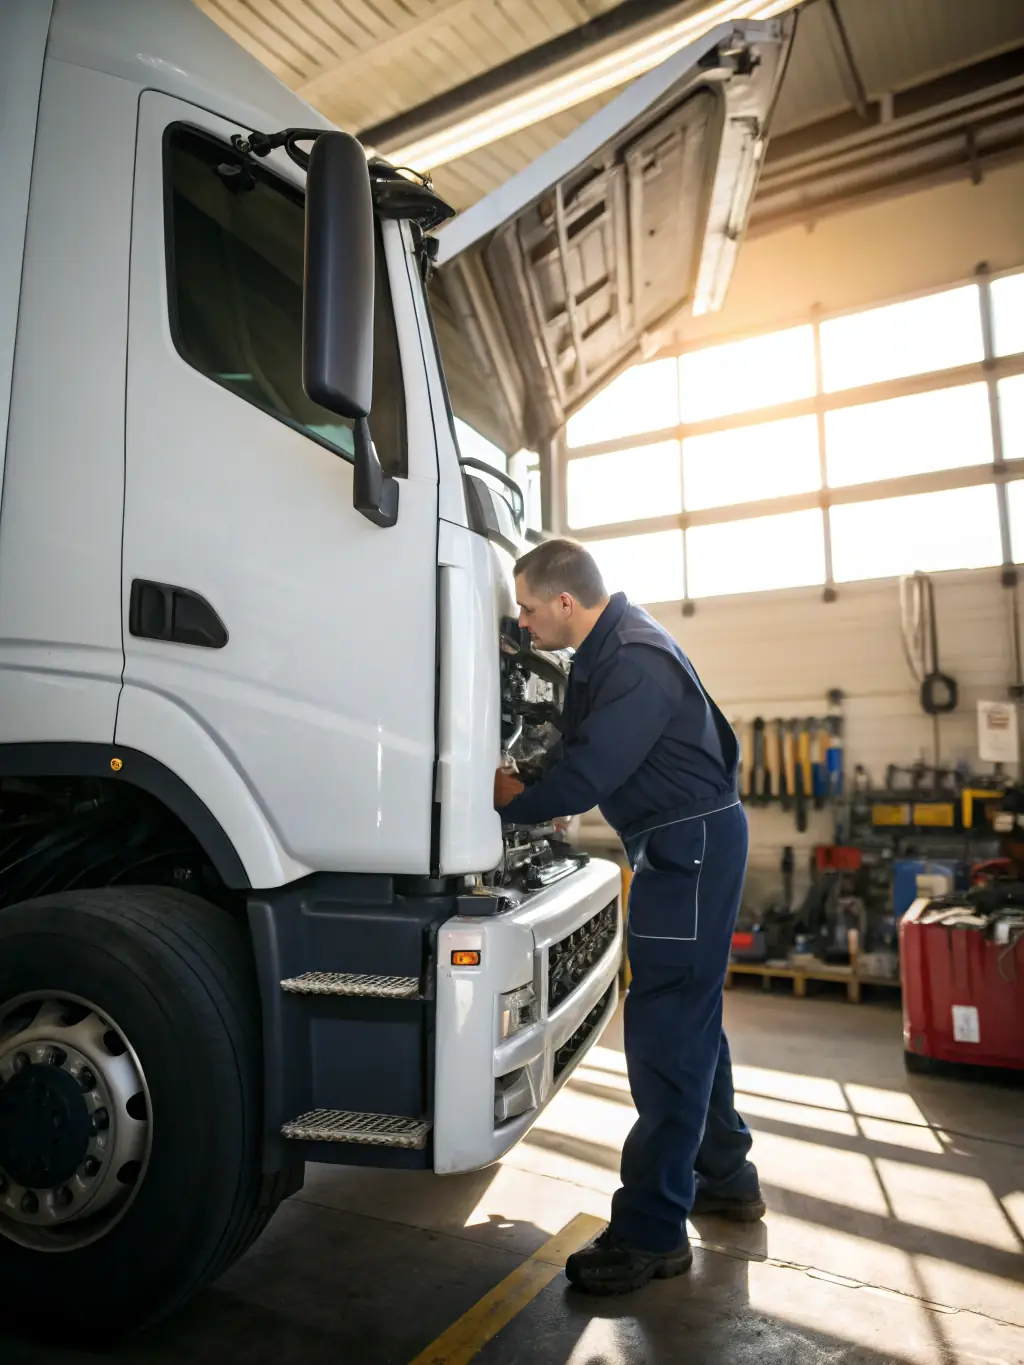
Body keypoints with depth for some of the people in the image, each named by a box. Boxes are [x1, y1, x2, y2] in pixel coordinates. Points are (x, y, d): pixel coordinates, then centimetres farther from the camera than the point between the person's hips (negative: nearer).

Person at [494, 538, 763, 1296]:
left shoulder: (637, 662, -24)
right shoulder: (609, 646, 8)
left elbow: (585, 778, -24)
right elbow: (590, 755, 16)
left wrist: (513, 803, -8)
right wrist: (535, 792, 3)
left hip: (692, 845, -10)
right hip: (676, 843, 10)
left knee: (664, 1032, -5)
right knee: (690, 1016, 19)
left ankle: (652, 1231, 8)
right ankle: (726, 1176, 36)